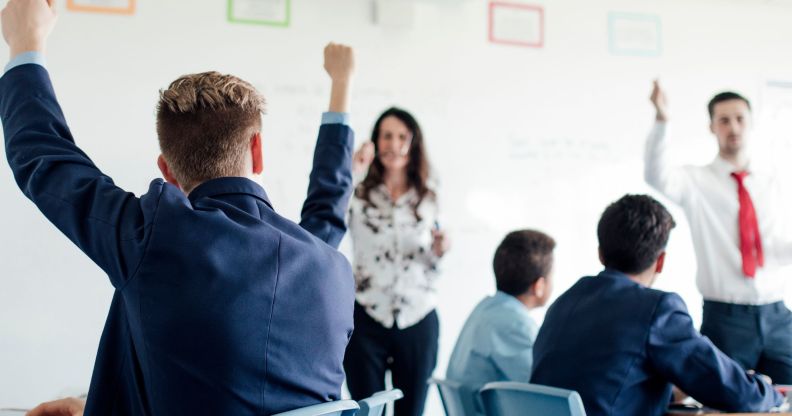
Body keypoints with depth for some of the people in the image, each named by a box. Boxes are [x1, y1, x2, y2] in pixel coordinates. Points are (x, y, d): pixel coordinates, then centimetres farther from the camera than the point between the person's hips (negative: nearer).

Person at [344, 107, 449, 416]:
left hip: (418, 321, 2)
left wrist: (440, 250, -6)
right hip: (367, 321, -2)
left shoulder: (428, 198, 8)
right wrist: (350, 173, -24)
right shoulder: (357, 195, 0)